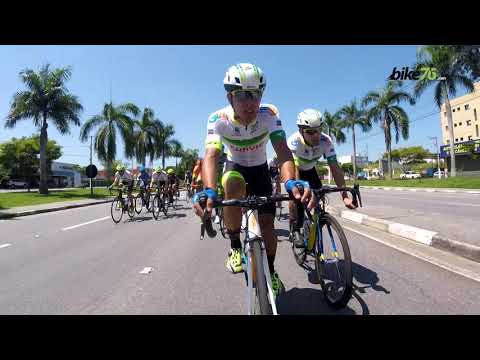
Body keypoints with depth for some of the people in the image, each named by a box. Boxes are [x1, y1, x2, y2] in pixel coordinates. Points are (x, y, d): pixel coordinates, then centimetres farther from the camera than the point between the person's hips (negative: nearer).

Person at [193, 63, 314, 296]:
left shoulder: (269, 115, -26)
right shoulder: (218, 119, -26)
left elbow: (283, 150, -38)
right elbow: (211, 155, -40)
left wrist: (291, 182, -59)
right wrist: (209, 191, -60)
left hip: (260, 170, 1)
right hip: (235, 168, 0)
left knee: (267, 225, -8)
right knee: (233, 184, -37)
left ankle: (270, 271, 21)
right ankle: (235, 247, -14)